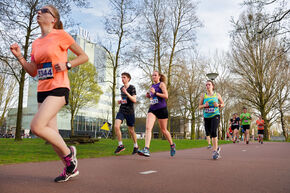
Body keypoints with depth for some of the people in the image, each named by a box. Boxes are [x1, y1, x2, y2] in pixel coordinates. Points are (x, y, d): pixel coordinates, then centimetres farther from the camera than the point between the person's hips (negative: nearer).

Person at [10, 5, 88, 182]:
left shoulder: (60, 35, -2)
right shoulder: (36, 43, 16)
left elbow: (84, 56, 1)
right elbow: (33, 72, 17)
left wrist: (67, 64, -13)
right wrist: (19, 56, 6)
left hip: (58, 88, -7)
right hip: (43, 90, 7)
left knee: (36, 126, -20)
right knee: (51, 133, 6)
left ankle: (68, 152, 3)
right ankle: (70, 168, 22)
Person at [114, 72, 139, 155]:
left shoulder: (132, 87, -7)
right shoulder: (121, 88, 12)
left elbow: (134, 100, -15)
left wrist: (126, 93, -24)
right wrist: (120, 101, 5)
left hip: (129, 112, -4)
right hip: (121, 110, 5)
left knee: (131, 130, 4)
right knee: (116, 126, -17)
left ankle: (136, 146, 27)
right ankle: (120, 145, -3)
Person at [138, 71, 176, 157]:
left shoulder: (161, 84, -2)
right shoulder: (152, 85, 17)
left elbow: (166, 96, -13)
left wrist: (155, 93, -18)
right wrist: (149, 96, 9)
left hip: (161, 109, -5)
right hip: (152, 109, 5)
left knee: (164, 130, 8)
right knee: (148, 128, -16)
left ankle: (172, 145, 33)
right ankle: (146, 149, -23)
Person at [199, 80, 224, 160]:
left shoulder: (217, 95, 6)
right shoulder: (203, 95, 7)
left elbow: (223, 104, 15)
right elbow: (199, 106, 9)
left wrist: (218, 105, -6)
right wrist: (204, 105, -12)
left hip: (215, 115, -2)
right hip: (207, 117, 3)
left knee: (213, 131, -22)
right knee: (209, 132, 6)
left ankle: (215, 151, -14)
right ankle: (217, 148, 31)